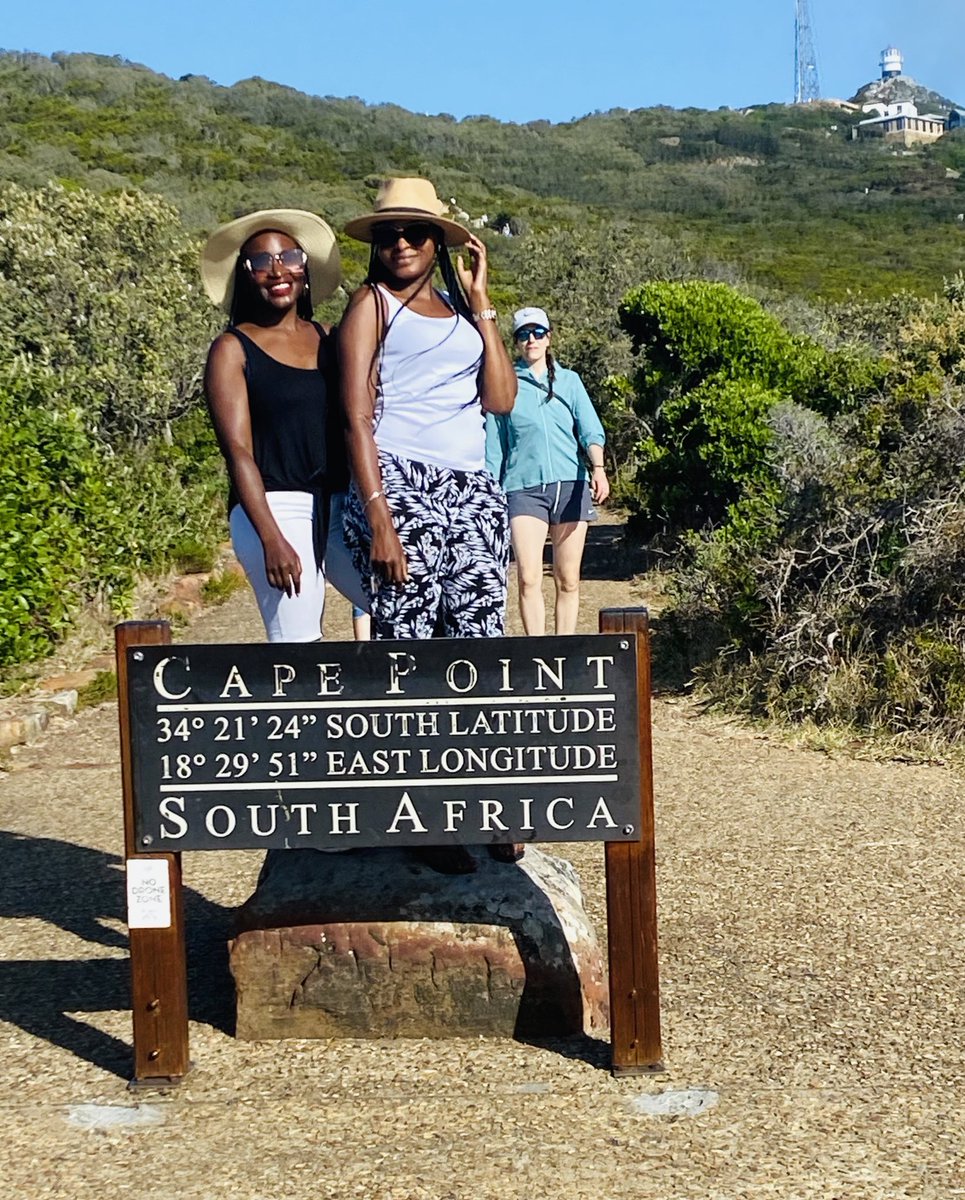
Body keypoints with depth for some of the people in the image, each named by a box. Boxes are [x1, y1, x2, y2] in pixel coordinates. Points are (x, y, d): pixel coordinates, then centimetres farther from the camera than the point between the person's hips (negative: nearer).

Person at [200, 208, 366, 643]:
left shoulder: (328, 339, 16)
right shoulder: (232, 349, 3)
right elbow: (238, 451, -6)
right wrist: (271, 538, -17)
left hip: (342, 506, 5)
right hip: (275, 509, -5)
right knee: (297, 646, -11)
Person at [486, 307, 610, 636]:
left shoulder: (569, 380, 13)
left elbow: (590, 429, 0)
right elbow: (493, 448, 10)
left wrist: (598, 467, -18)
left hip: (571, 485, 2)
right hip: (524, 488, -2)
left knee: (568, 581, 2)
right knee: (528, 578, -15)